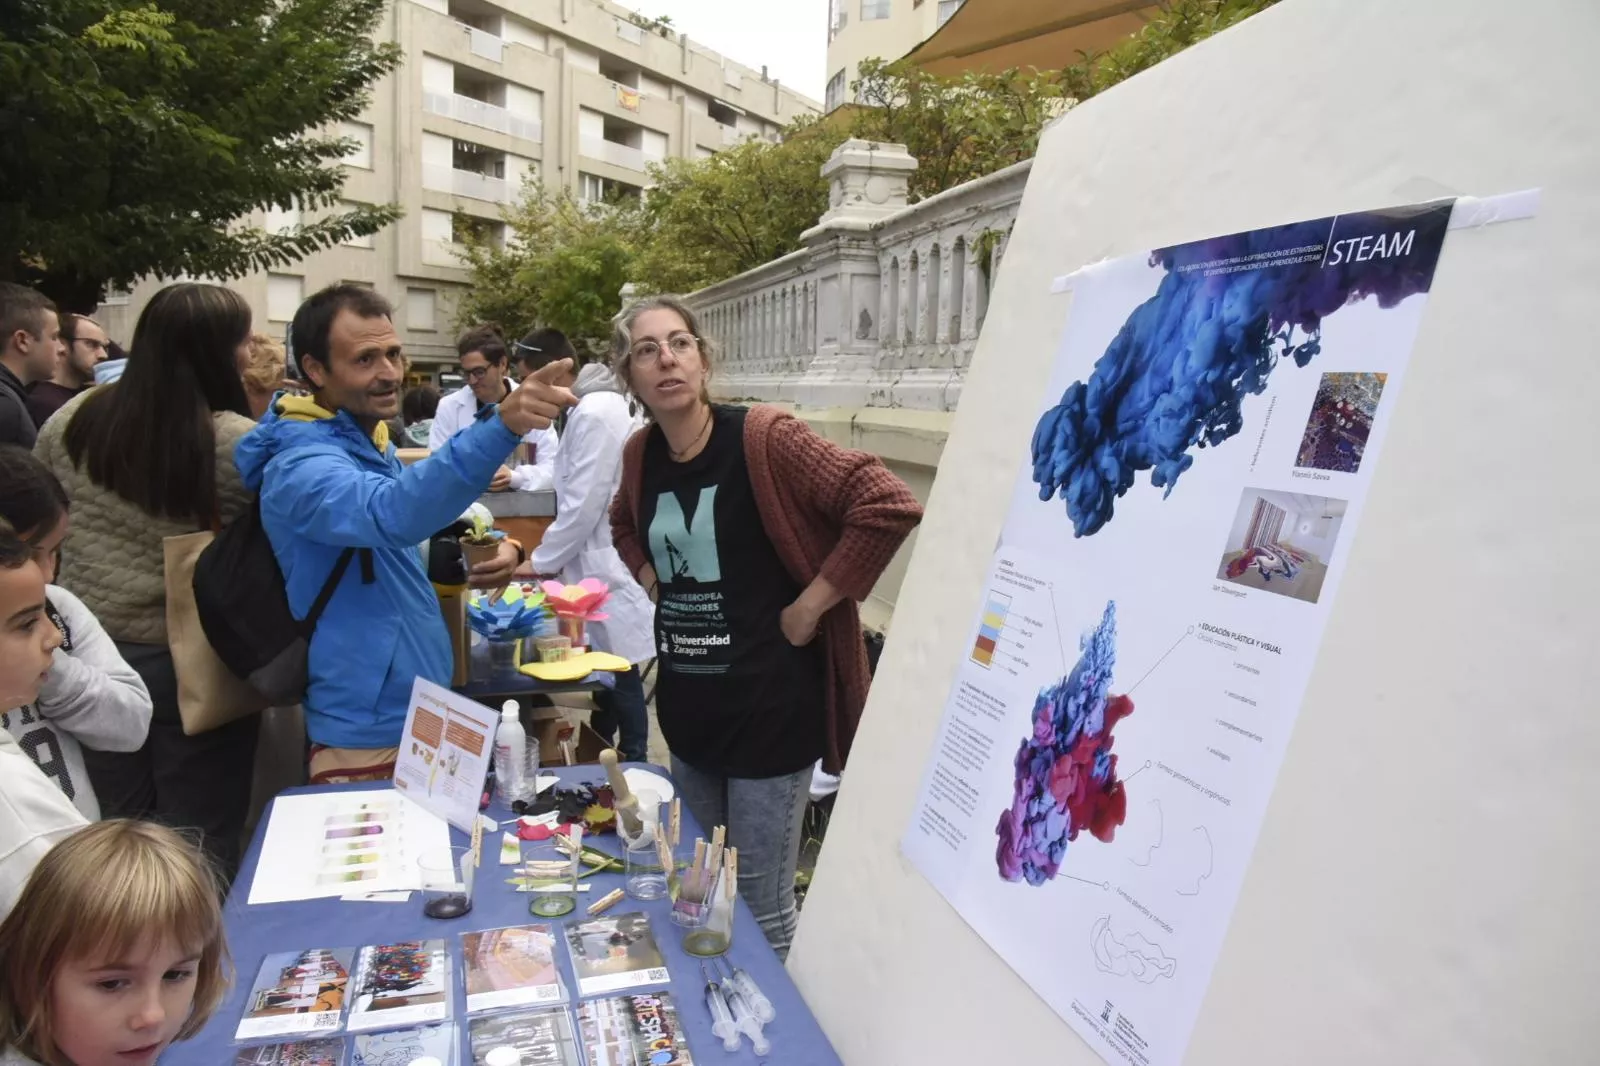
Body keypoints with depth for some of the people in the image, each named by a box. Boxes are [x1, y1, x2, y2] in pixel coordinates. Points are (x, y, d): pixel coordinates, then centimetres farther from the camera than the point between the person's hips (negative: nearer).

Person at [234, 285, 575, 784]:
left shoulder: (368, 442, 6)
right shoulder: (303, 466, -23)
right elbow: (392, 514, -45)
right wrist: (500, 426, -58)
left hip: (423, 709, 9)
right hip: (369, 732, -9)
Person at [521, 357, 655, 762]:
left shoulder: (594, 412, -18)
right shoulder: (601, 405, 12)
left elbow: (583, 504, -19)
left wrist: (541, 561, -7)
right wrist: (552, 557, 14)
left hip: (607, 569, -9)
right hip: (602, 565, 9)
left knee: (620, 677, 3)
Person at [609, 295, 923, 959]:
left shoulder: (762, 438, -16)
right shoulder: (641, 453, 3)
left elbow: (890, 507, -23)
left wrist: (809, 606, -19)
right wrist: (652, 579, 8)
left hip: (769, 705, -6)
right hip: (687, 706, 7)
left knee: (760, 908, 6)